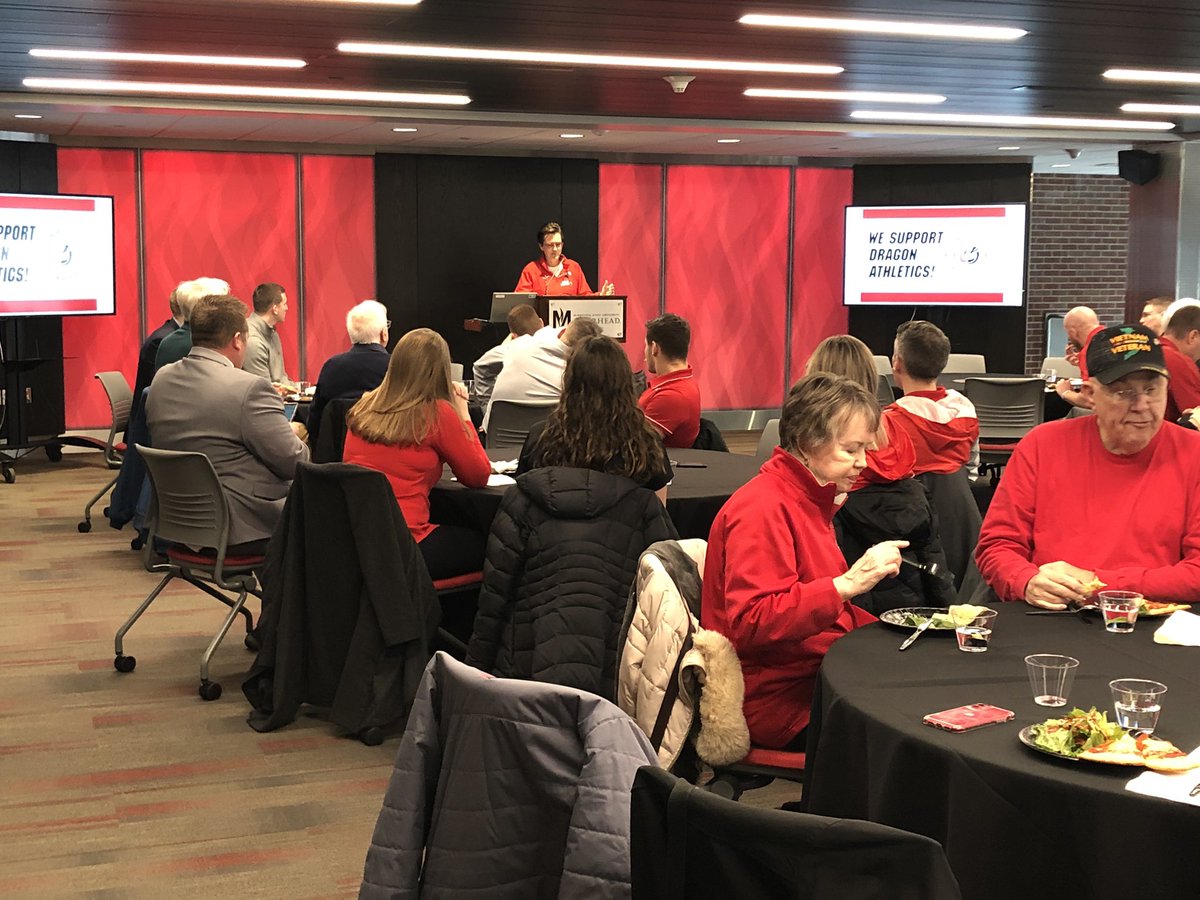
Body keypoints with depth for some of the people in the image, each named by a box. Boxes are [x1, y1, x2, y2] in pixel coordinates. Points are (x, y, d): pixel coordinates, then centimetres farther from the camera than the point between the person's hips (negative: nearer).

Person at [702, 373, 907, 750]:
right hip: (778, 699, -10)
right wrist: (848, 583, -29)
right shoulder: (761, 509, -16)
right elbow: (750, 623, -27)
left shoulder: (810, 499, 16)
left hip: (817, 674, 10)